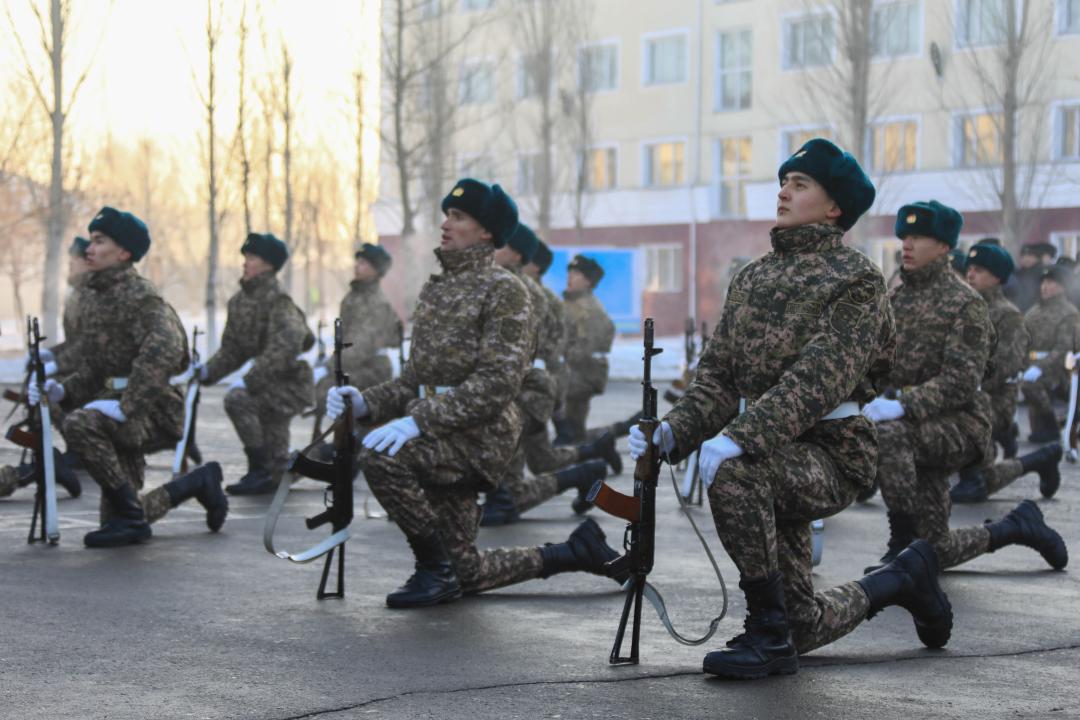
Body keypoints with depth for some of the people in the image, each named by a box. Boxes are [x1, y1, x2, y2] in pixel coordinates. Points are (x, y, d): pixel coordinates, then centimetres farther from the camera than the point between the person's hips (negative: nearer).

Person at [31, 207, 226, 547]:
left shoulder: (140, 295, -12)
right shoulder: (94, 296, 15)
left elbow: (164, 351, -30)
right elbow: (89, 369, 17)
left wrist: (125, 405, -32)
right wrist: (61, 390, -3)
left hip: (150, 411, -9)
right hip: (119, 411, 9)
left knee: (80, 424, -35)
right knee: (118, 520, 10)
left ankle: (130, 516, -21)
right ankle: (201, 481, 33)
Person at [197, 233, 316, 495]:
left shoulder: (278, 300, -18)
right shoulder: (239, 301, 6)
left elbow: (284, 347, -30)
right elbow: (233, 348, 10)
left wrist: (249, 380, -32)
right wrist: (209, 371, -7)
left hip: (292, 383, -8)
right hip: (271, 383, 8)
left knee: (237, 399, -28)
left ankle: (259, 469, -20)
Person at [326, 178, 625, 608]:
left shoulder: (503, 290, -8)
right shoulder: (435, 289, 18)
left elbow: (497, 383, -19)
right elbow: (415, 378, 20)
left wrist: (422, 420, -28)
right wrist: (366, 403, 1)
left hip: (479, 439, -8)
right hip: (442, 443, 8)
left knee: (380, 457, -31)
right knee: (467, 573, 10)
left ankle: (436, 569, -15)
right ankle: (578, 551, 28)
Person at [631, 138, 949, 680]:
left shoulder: (855, 278, -8)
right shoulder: (751, 279, 14)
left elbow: (819, 378, -22)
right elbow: (718, 376, 10)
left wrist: (740, 437, -33)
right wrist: (672, 432, -10)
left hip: (831, 452, -7)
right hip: (775, 459, 7)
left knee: (733, 472, -37)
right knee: (802, 626, 11)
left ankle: (769, 636, -24)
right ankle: (901, 580, 38)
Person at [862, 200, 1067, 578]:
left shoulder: (965, 303, -8)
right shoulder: (896, 299, 12)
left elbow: (960, 381, -18)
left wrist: (903, 405, -31)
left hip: (959, 425, -7)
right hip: (919, 433, 7)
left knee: (887, 433, -37)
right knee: (938, 551, 5)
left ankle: (901, 546, -27)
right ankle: (1019, 525, 29)